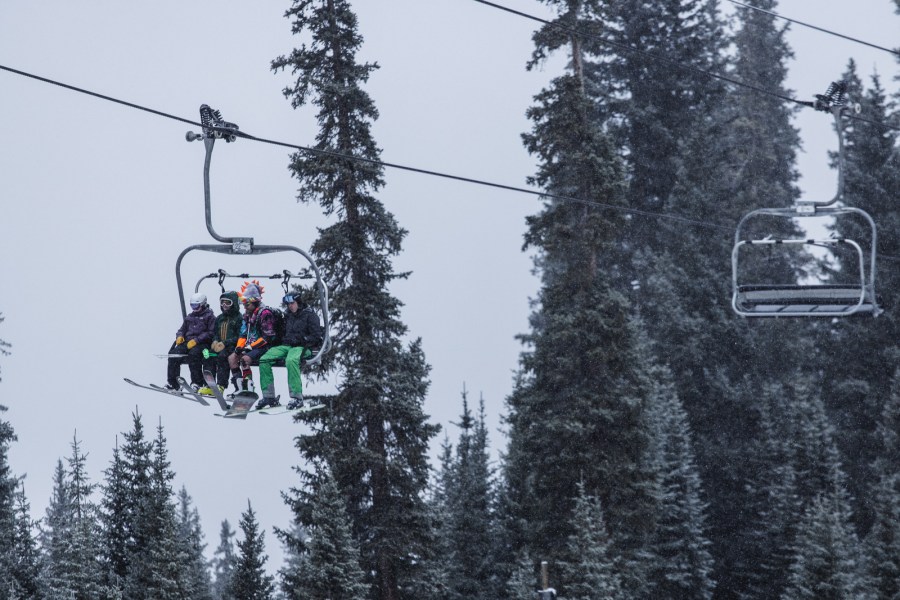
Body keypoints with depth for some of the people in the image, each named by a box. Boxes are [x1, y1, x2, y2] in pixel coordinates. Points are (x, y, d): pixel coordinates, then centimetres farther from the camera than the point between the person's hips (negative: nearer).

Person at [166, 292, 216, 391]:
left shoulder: (209, 316, 3)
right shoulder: (189, 317, 25)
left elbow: (211, 333, -8)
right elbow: (182, 330, 29)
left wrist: (196, 340, -17)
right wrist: (179, 336, 3)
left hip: (202, 343, -6)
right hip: (187, 342, 6)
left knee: (193, 354, -37)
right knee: (174, 354, -20)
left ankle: (197, 383, -33)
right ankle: (172, 382, -15)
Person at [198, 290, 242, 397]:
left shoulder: (238, 318, -3)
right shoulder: (220, 318, 19)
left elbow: (239, 337, -11)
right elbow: (215, 333, 21)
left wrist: (225, 343, -19)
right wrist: (215, 341, -3)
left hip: (231, 346, -6)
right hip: (219, 345, 6)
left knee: (222, 356, -34)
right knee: (208, 357, -20)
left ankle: (221, 386, -37)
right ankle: (208, 386, -22)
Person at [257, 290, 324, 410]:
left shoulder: (309, 315, 0)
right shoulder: (288, 316, 21)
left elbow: (316, 336, -5)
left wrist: (302, 339, -16)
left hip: (302, 347, -7)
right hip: (287, 346, 7)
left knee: (291, 360, -40)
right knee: (264, 360, -16)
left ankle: (297, 397, -39)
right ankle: (269, 396, -15)